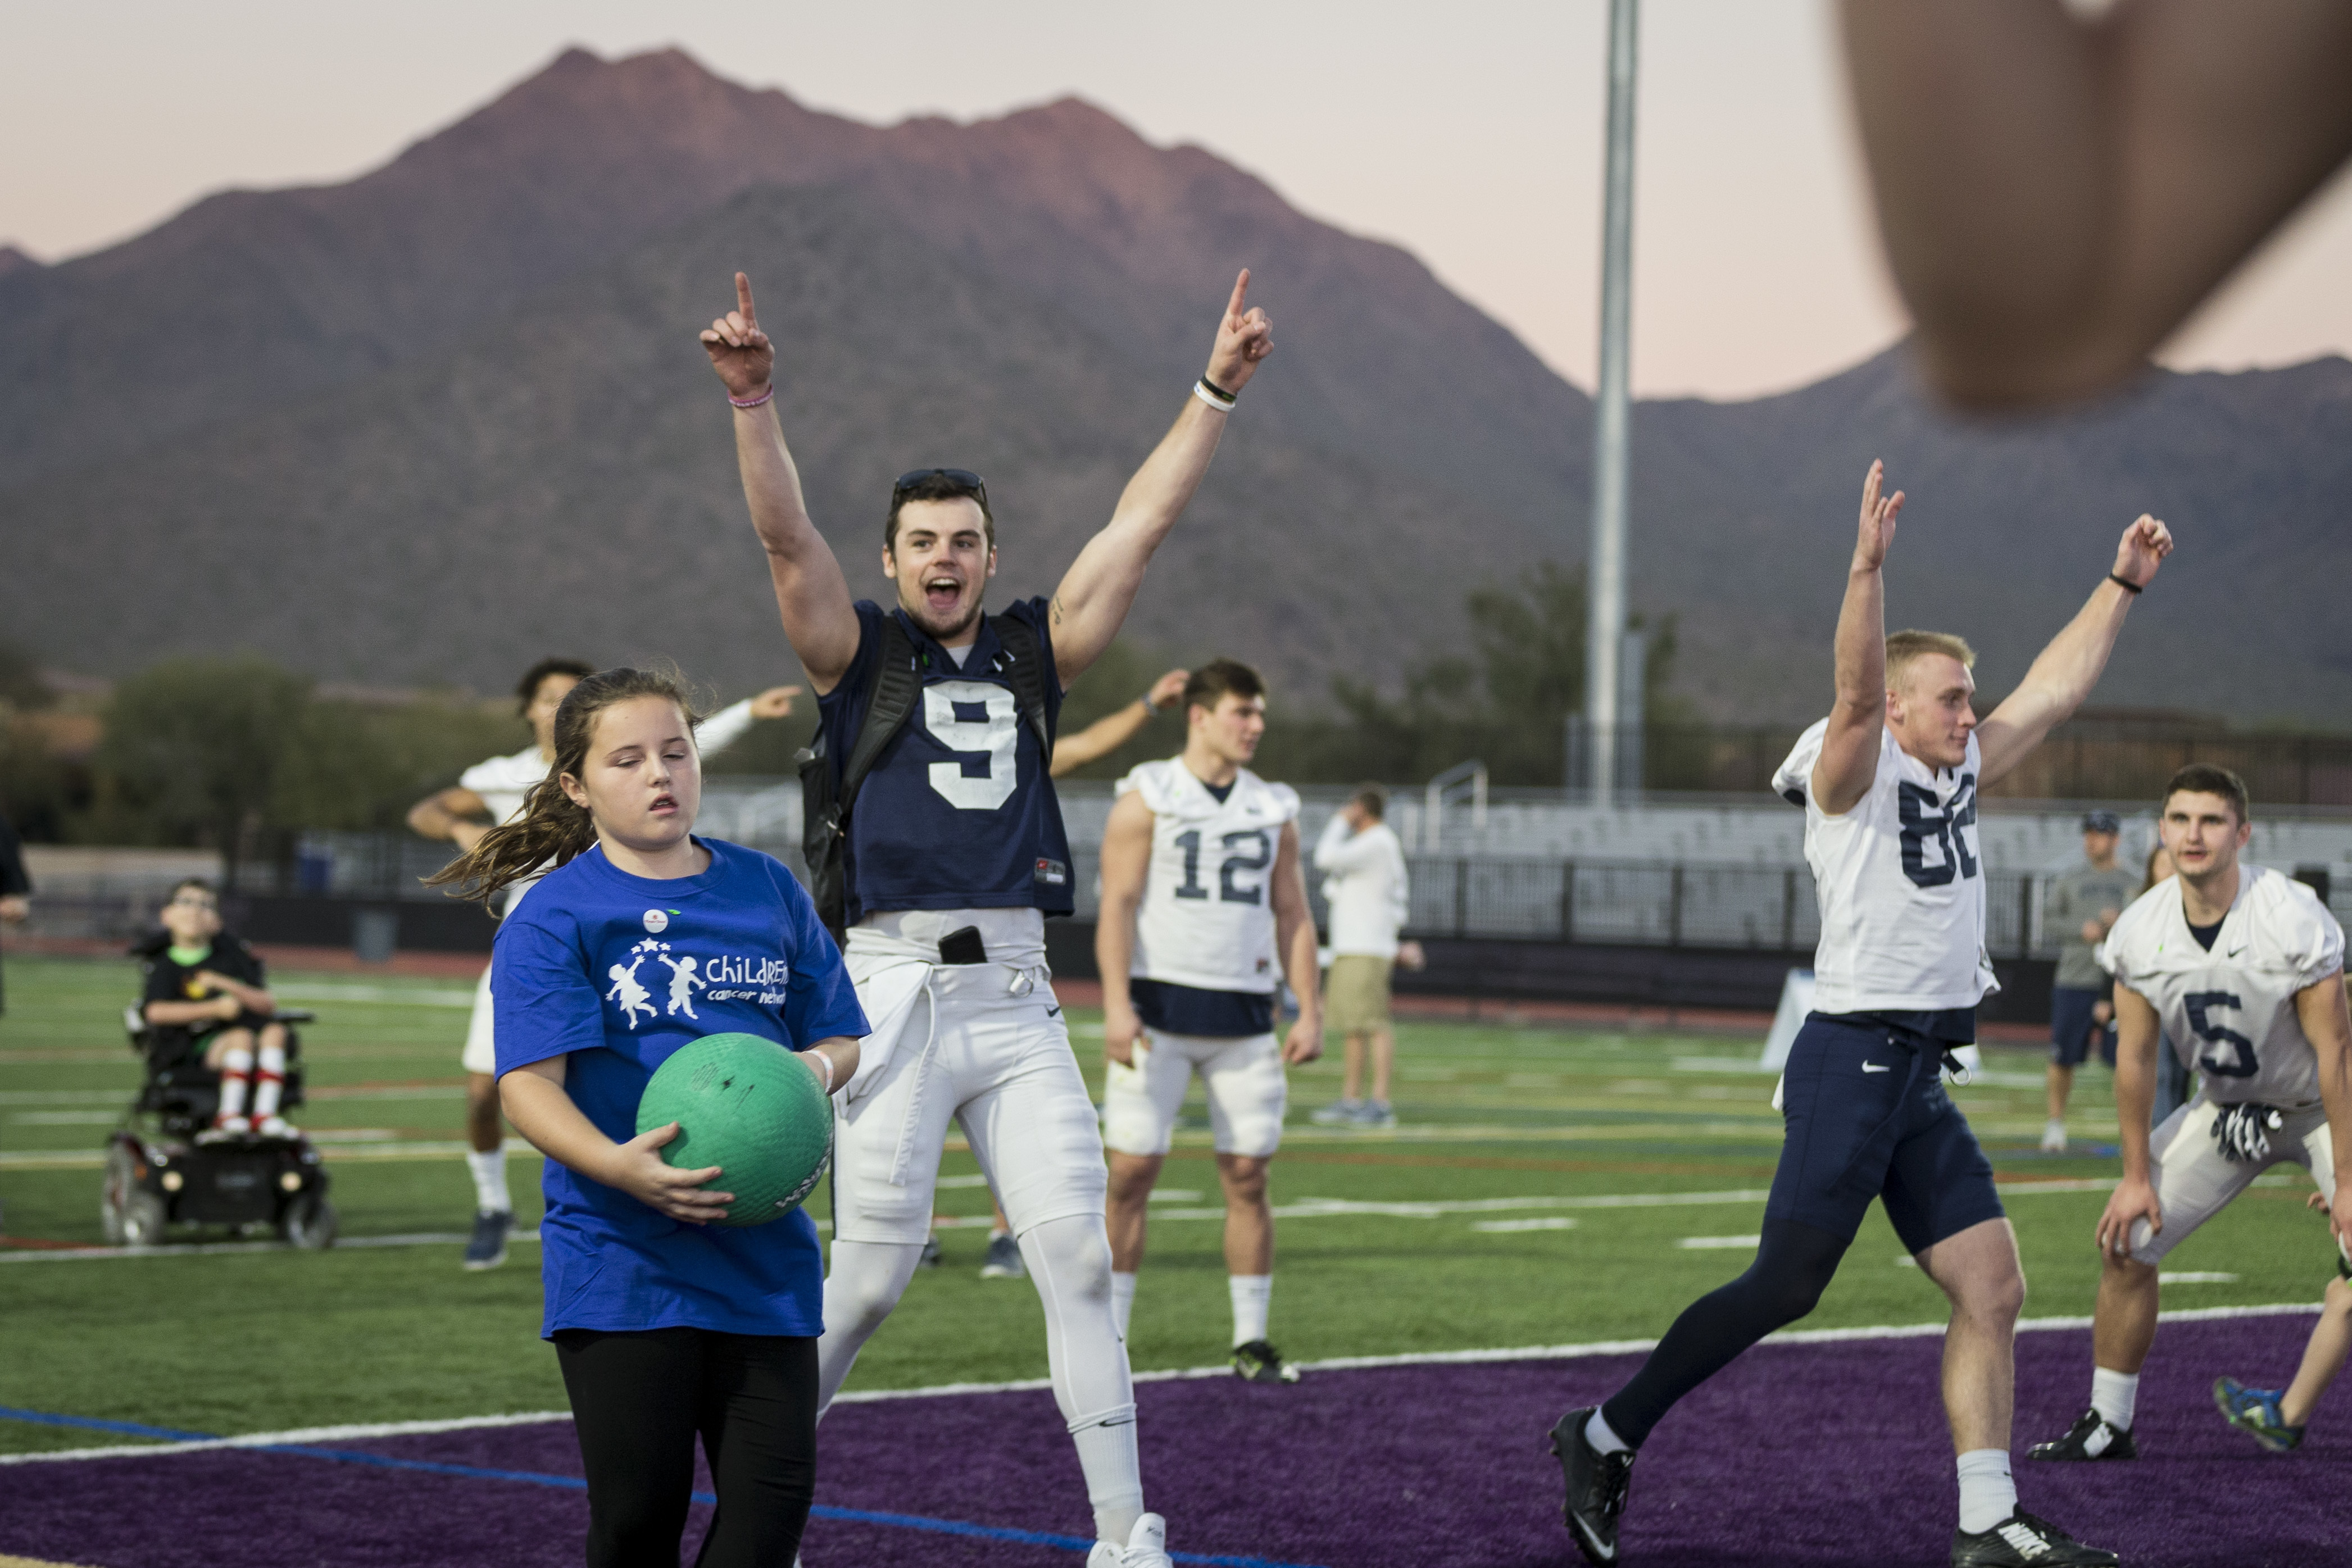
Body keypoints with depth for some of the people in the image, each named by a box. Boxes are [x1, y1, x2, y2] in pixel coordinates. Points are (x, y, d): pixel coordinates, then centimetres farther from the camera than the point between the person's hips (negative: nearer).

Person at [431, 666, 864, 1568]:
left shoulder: (768, 891, 10)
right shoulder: (554, 916, -4)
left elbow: (839, 1038, 17)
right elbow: (528, 1086, -14)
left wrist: (815, 1069, -8)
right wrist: (619, 1167, -32)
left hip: (763, 1248, 4)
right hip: (619, 1256, -4)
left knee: (775, 1492, -3)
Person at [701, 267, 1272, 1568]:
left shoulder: (1033, 654, 15)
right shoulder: (857, 653, 6)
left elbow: (1140, 527, 12)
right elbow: (786, 535, -9)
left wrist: (1216, 393, 5)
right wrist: (751, 401, -23)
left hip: (1016, 997, 3)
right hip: (893, 988, -3)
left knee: (1078, 1256, -4)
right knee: (874, 1268, -3)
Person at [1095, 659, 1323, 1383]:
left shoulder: (1274, 811, 12)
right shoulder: (1147, 800, -1)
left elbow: (1292, 916, 13)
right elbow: (1117, 906, -7)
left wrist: (1309, 1011, 4)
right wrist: (1117, 1006, -17)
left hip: (1244, 1016, 4)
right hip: (1160, 1009, -4)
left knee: (1247, 1178, 3)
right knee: (1132, 1172, -5)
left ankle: (1252, 1340, 9)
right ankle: (1106, 1335, 3)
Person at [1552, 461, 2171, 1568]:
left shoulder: (1957, 772, 15)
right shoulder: (1857, 773, -7)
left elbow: (2057, 687, 22)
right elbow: (1856, 689, -27)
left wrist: (2123, 583, 21)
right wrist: (1869, 568, -39)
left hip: (1922, 1079, 8)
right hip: (1855, 1055, -8)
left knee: (1992, 1291, 2)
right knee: (1785, 1288, -8)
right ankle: (1605, 1437, 4)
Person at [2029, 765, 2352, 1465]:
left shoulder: (2294, 919, -28)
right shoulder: (2139, 932, -14)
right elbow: (2135, 1056, -3)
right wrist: (2137, 1175, 0)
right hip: (2226, 1106, 4)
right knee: (2125, 1241, 0)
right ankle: (2107, 1427, 14)